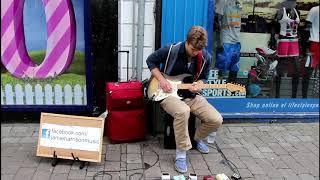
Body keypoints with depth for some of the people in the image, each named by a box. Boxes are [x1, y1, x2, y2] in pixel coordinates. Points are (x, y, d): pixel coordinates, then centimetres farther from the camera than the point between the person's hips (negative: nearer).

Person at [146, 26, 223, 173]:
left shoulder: (206, 58, -4)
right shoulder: (170, 50, -14)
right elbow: (151, 61, 0)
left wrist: (198, 85, -14)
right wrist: (161, 80, -12)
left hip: (191, 95, 4)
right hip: (169, 94, -4)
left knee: (216, 120, -15)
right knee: (182, 111, -40)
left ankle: (198, 138, 19)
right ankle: (181, 153, -21)